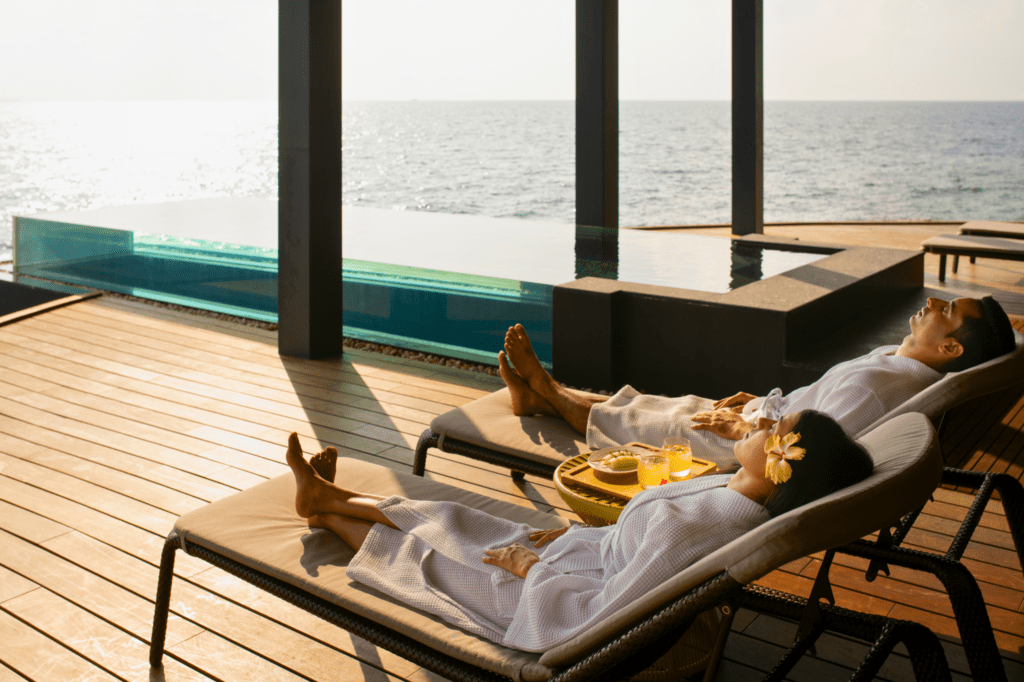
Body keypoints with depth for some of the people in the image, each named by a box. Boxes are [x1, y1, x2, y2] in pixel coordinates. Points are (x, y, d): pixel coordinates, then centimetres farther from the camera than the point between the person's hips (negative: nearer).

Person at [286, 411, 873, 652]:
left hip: (558, 590, -7)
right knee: (448, 519, 21)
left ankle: (329, 515, 44)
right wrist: (571, 533, 4)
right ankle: (327, 497, 44)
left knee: (416, 553, 15)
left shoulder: (690, 528, -41)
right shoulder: (739, 496, -13)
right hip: (588, 554, 7)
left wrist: (531, 567, -19)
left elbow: (589, 622, -34)